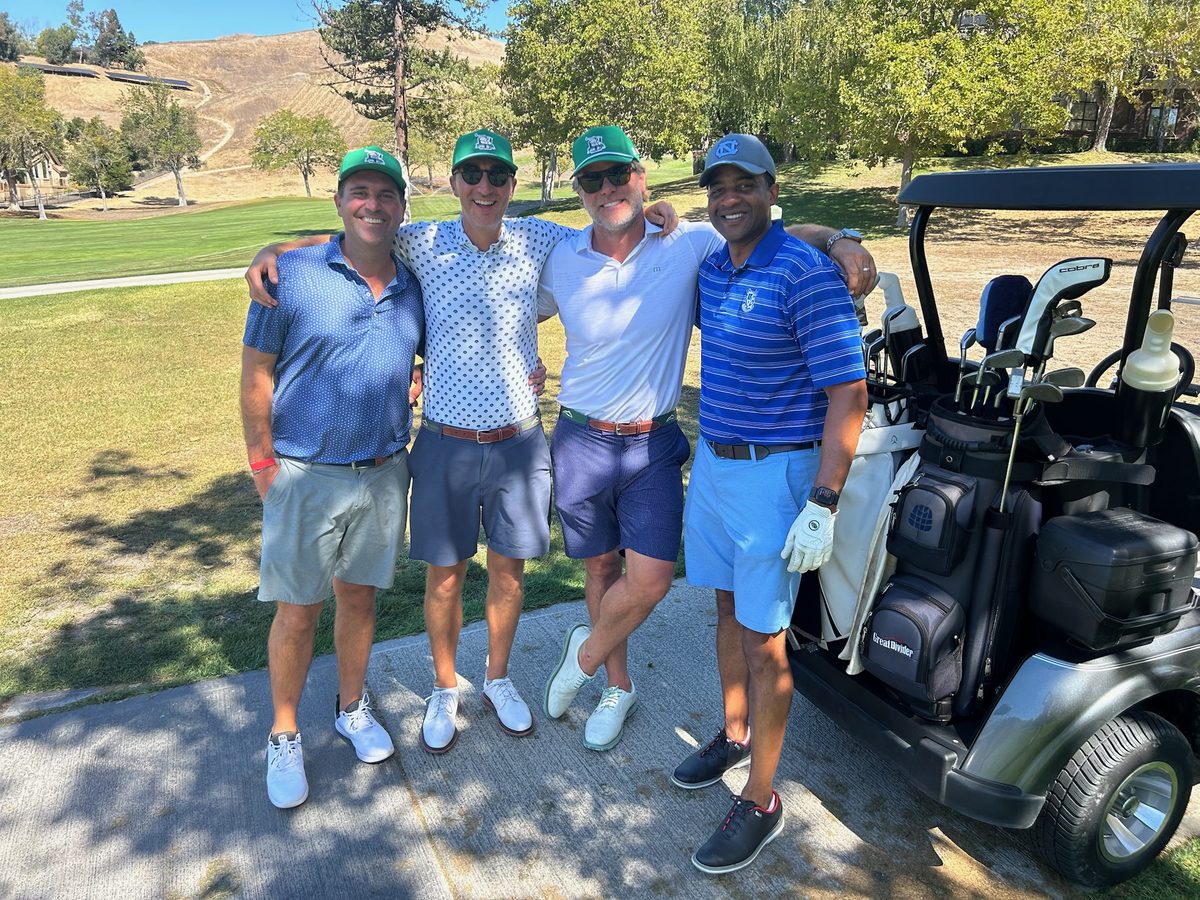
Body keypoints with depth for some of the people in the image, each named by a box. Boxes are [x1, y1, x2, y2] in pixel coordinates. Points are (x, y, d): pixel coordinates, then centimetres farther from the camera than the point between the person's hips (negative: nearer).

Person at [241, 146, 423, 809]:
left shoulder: (413, 288, 4)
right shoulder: (292, 274, -9)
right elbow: (256, 373, -6)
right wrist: (264, 464, -6)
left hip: (384, 473, 4)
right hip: (306, 475, -3)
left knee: (359, 595, 16)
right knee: (298, 610, 6)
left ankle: (353, 708, 38)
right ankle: (284, 737, 27)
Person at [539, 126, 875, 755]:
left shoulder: (691, 244, -7)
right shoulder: (562, 261, -3)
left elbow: (781, 235, 1)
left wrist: (839, 242, -17)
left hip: (654, 444, -1)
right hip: (581, 442, 1)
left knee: (650, 580, -9)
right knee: (601, 568, 13)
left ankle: (585, 655, 23)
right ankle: (618, 688, 36)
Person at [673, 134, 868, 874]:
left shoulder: (806, 274, -18)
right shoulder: (710, 268, 6)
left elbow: (848, 395, -20)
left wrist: (822, 505, -23)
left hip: (774, 476, -7)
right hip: (712, 462, 8)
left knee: (762, 640, 2)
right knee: (729, 609, 20)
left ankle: (760, 804, 18)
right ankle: (735, 736, 41)